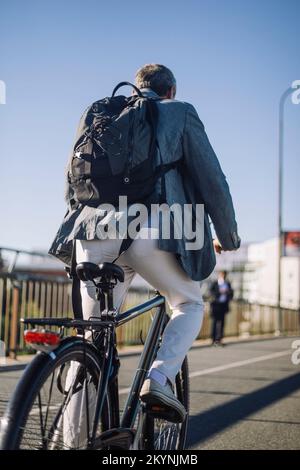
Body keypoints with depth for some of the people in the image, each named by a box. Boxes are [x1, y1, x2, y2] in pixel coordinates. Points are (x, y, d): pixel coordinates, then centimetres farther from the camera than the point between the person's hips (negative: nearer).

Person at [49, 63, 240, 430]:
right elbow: (213, 182, 12)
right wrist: (227, 238, 24)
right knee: (189, 306, 22)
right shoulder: (180, 112, 15)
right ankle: (159, 378, -2)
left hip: (95, 231, 4)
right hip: (151, 232, -3)